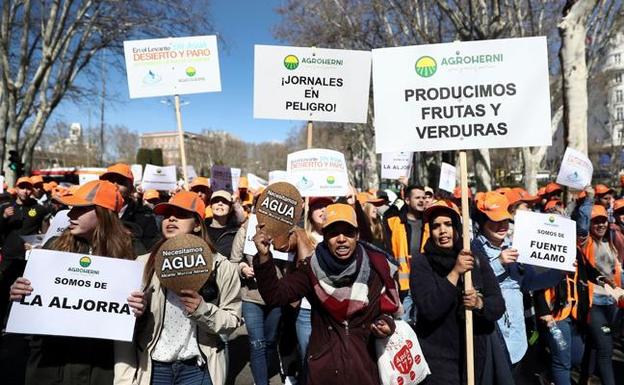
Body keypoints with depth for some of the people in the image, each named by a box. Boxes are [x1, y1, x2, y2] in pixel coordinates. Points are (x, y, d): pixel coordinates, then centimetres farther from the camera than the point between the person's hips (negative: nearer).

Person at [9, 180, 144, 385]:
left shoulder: (125, 254, -7)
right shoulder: (55, 246, -1)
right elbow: (32, 294, 8)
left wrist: (138, 310, -22)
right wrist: (17, 294, -12)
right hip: (48, 358, 2)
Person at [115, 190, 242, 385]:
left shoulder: (221, 267, -7)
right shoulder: (144, 264, -5)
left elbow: (232, 321, -4)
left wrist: (203, 310, -22)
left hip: (197, 368, -1)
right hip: (152, 367, 1)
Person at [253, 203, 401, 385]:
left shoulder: (376, 268, -8)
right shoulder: (313, 268, -9)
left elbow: (388, 309, 7)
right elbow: (275, 295, -19)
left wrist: (386, 323, -14)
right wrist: (264, 256, -30)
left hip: (364, 366, 1)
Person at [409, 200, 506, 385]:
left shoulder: (478, 260, 1)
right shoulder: (421, 262, -10)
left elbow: (499, 305, -2)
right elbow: (429, 310, -20)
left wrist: (479, 304, -22)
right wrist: (455, 272, -24)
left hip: (477, 354, 4)